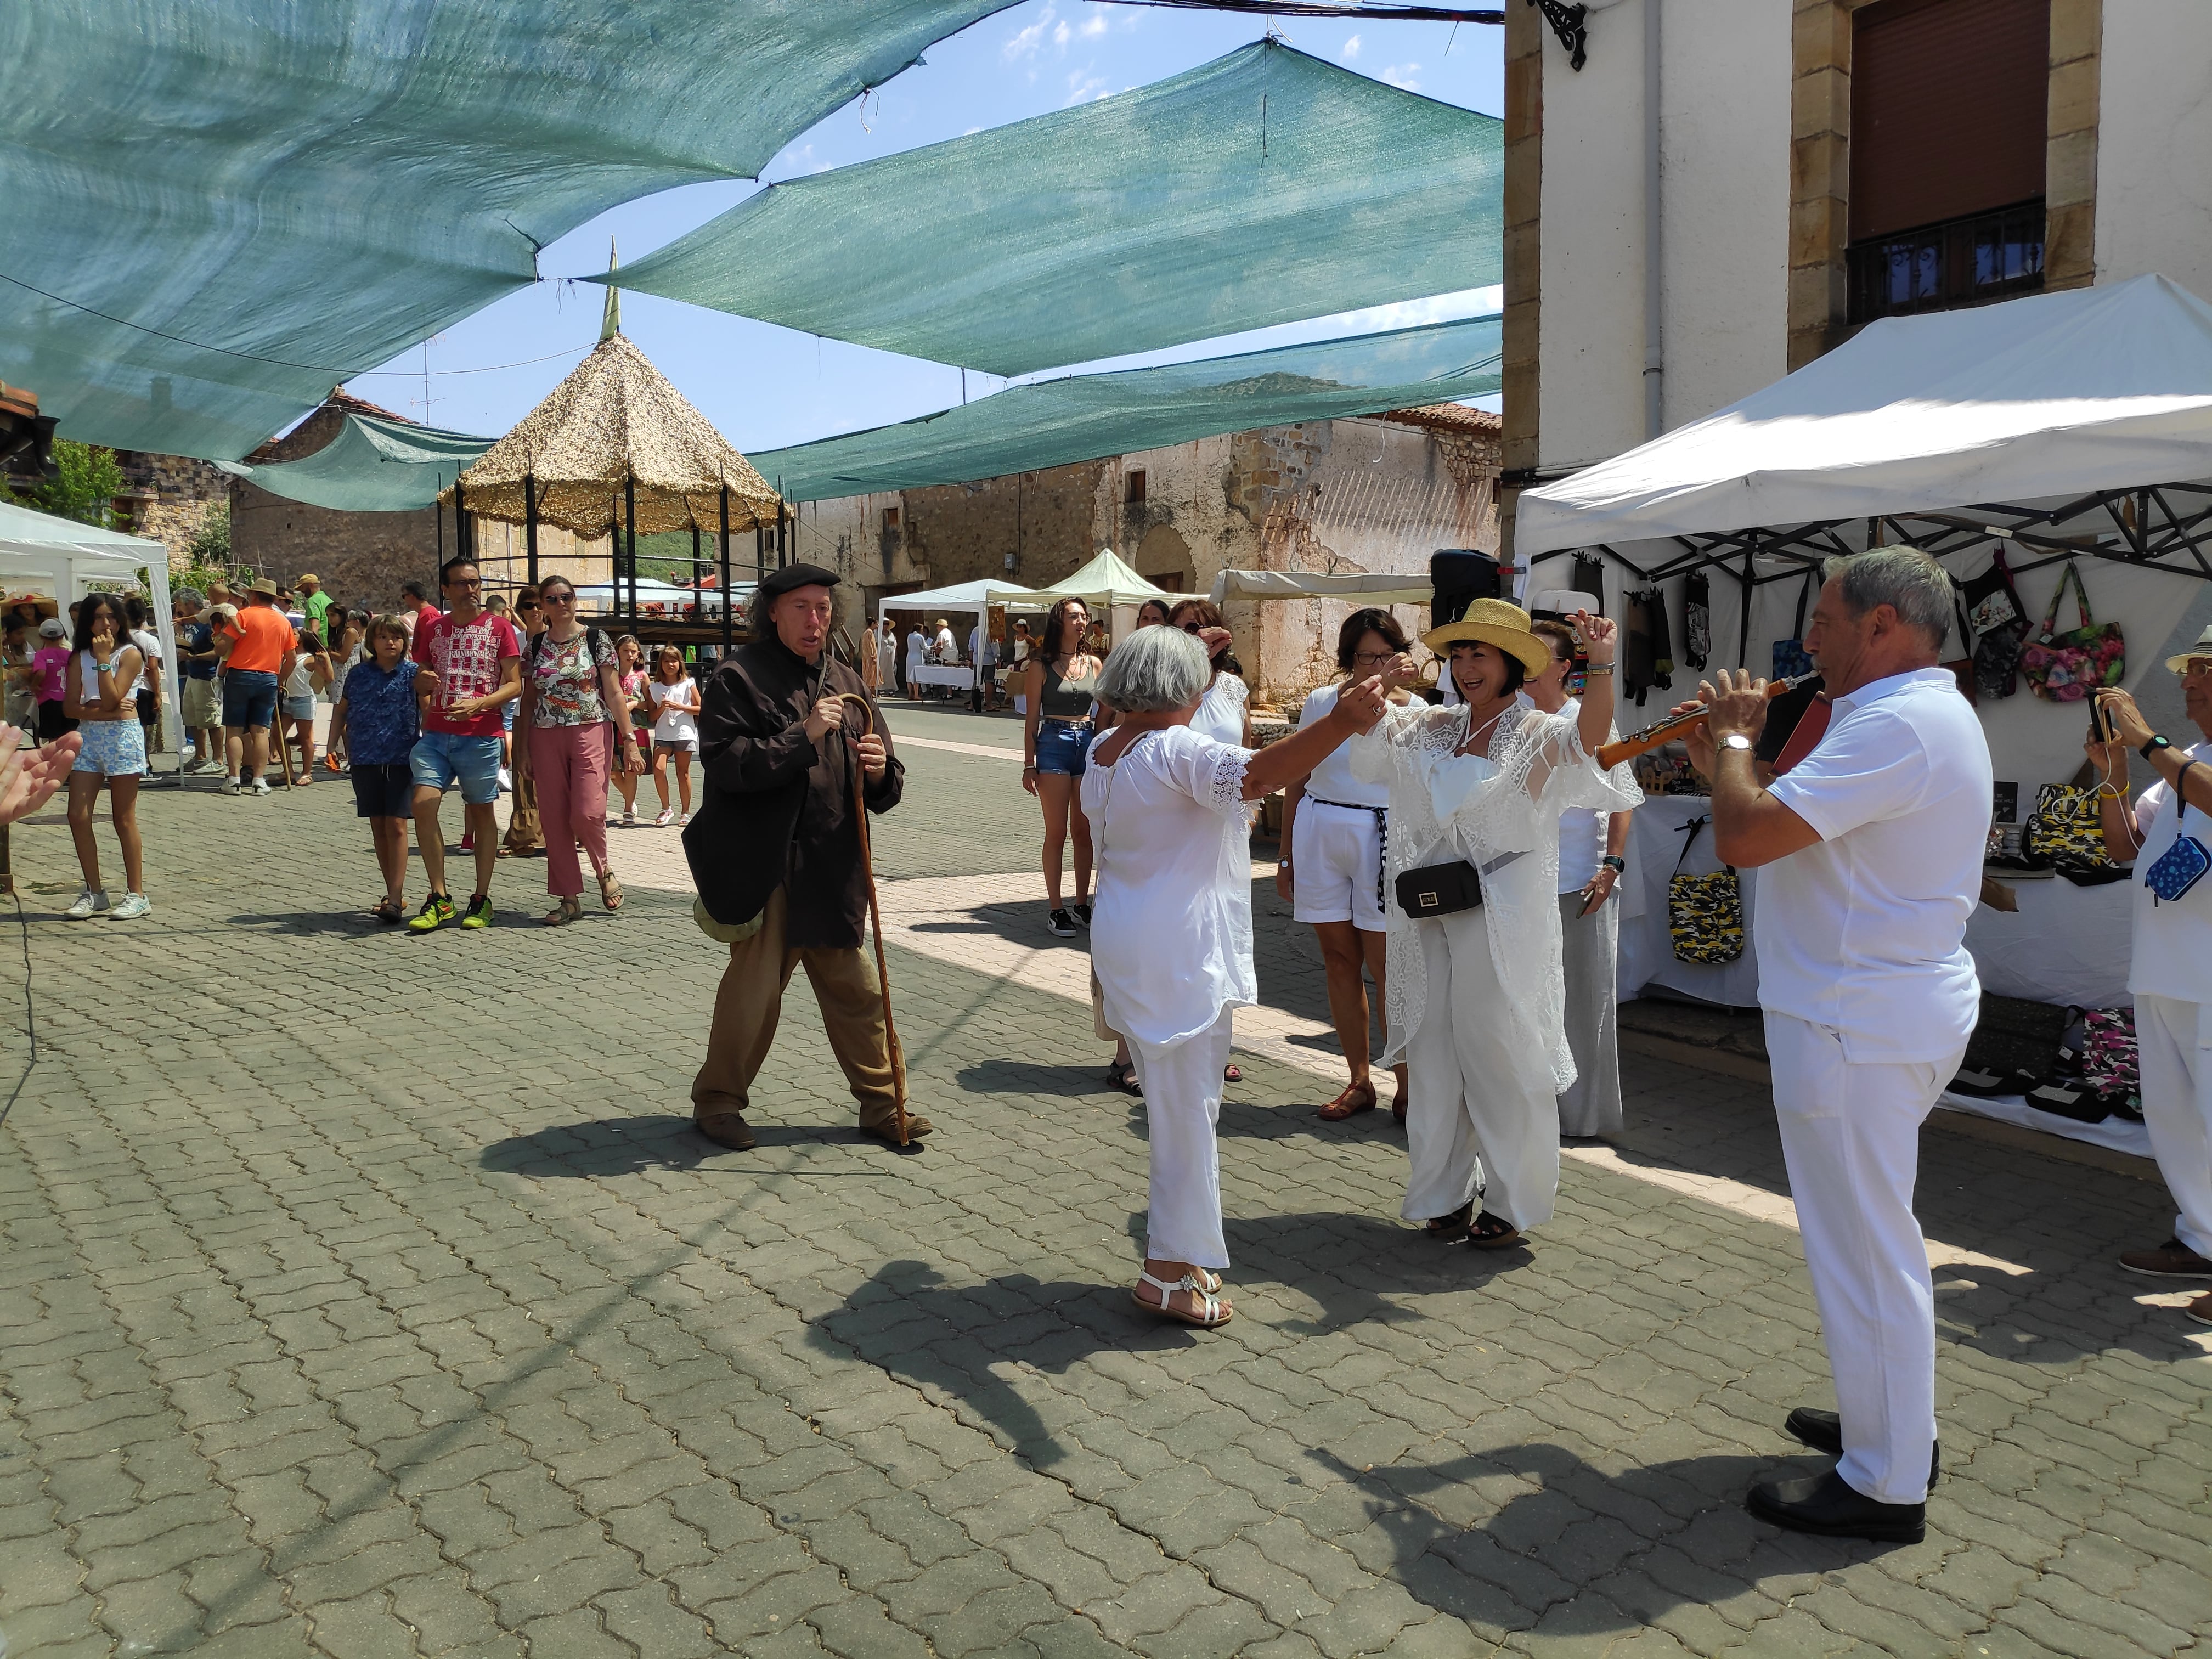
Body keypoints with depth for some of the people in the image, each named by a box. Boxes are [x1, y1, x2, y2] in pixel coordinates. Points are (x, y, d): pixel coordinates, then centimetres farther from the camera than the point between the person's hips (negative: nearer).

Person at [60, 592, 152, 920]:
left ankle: (136, 894, 5)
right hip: (87, 736, 5)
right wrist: (103, 712, -13)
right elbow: (70, 706, 3)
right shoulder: (80, 657, 10)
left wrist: (103, 658, -14)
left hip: (122, 736, -5)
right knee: (78, 816, -1)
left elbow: (111, 699, -14)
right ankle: (93, 892, 10)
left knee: (124, 820, -1)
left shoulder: (129, 654, -2)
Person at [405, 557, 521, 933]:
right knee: (423, 803, -13)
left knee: (482, 811, 4)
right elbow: (420, 681, 20)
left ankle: (482, 899, 15)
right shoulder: (432, 628, 12)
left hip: (481, 736, -2)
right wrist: (423, 681, -5)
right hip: (436, 734, 3)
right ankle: (439, 898, -3)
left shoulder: (500, 628, 3)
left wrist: (478, 704, -17)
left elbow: (515, 685, -1)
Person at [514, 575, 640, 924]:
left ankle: (604, 870, 14)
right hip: (546, 738, 3)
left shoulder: (596, 640, 1)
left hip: (591, 732, -3)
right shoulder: (536, 646, 10)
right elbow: (528, 701, 13)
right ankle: (569, 898, 10)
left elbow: (614, 693, -1)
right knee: (555, 819, 1)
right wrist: (523, 750, 8)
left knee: (587, 813, -15)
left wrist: (629, 738, -9)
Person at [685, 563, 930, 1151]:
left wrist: (880, 771, -11)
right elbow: (723, 761, -18)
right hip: (761, 865, -5)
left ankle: (882, 1102, 22)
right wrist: (803, 736, -22)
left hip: (832, 870, 5)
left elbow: (884, 788, 13)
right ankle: (717, 1101, 22)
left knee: (856, 989, 10)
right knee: (754, 986, 3)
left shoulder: (846, 683, 13)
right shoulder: (738, 676, -4)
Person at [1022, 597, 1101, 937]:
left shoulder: (1094, 664, 10)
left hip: (1088, 744, 4)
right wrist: (1029, 765, -5)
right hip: (1053, 745, -4)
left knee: (1084, 831, 6)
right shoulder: (1042, 665, -1)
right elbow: (1032, 718, -1)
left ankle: (1082, 904, 16)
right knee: (1057, 832, -2)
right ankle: (1056, 910, 4)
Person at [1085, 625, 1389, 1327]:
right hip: (1179, 952, -10)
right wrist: (1341, 723, -46)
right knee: (1188, 1107, -2)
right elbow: (1254, 774, -36)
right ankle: (1170, 1270, 4)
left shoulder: (1103, 752, 10)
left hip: (1124, 945, 10)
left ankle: (1180, 1249, 30)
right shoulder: (1177, 749, -18)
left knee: (1169, 1100, 19)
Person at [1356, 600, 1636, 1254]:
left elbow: (1588, 740, -23)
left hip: (1501, 922, -5)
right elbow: (1365, 743, 15)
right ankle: (1444, 1193, 24)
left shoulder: (1536, 734, -4)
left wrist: (1602, 666, -38)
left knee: (1501, 1054, 1)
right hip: (1430, 916, 5)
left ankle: (1512, 1202, 16)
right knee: (1434, 1053, 11)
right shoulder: (1428, 727, 11)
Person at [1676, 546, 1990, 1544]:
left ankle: (1884, 1485, 13)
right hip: (1894, 1009, 11)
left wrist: (1733, 738, -10)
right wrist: (1724, 761, 8)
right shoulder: (1927, 714, 14)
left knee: (1864, 1247, 0)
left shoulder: (1897, 725, -22)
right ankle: (1890, 1423, 38)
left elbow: (1745, 837, -28)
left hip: (1858, 1028, -11)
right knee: (1872, 1236, 23)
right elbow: (1788, 824, 17)